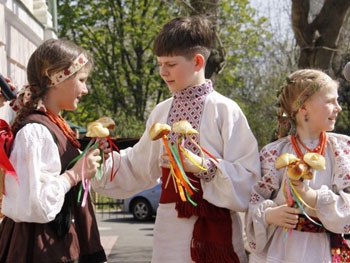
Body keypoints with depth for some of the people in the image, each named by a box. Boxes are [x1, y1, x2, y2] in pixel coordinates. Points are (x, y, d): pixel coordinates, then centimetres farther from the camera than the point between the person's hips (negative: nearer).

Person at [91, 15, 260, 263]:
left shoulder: (224, 110, -8)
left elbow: (248, 179, -13)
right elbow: (139, 169, 17)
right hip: (170, 227, 5)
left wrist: (201, 166, -23)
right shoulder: (161, 112, 8)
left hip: (214, 228, -5)